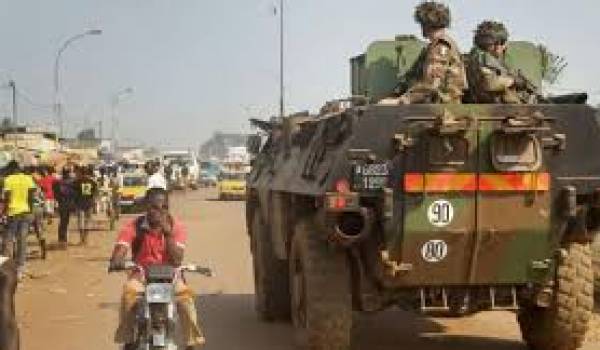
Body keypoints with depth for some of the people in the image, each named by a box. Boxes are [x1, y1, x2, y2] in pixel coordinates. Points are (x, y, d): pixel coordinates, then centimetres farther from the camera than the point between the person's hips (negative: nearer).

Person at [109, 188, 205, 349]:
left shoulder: (176, 226, -6)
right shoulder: (134, 226, -7)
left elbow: (177, 260, -15)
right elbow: (120, 249, -20)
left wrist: (168, 232, -25)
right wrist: (117, 261, -44)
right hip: (141, 274, 0)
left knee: (186, 294, -29)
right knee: (129, 292, -32)